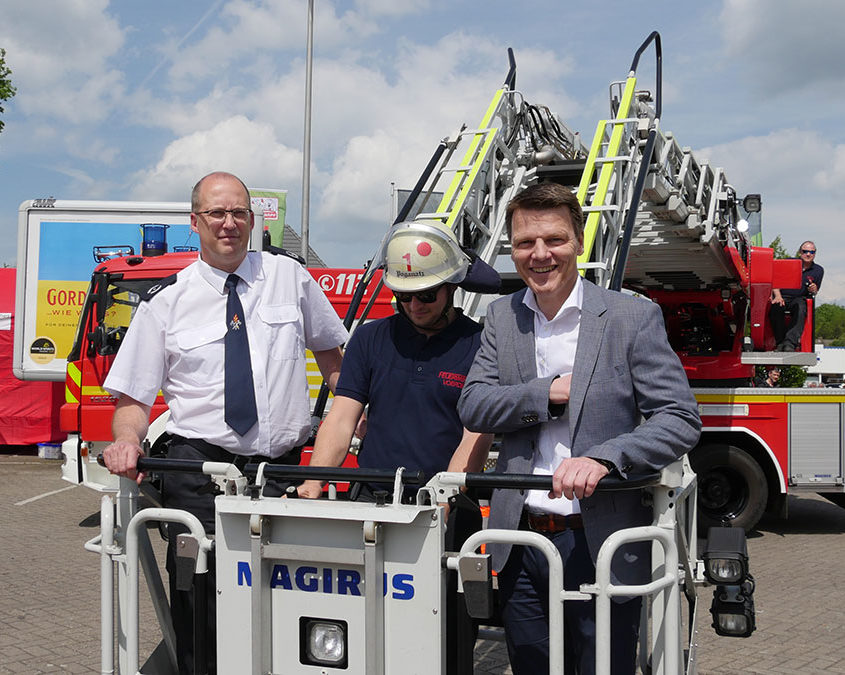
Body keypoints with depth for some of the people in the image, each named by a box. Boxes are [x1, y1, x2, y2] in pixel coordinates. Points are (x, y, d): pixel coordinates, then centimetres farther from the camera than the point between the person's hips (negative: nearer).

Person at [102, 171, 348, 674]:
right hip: (199, 466, -1)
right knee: (200, 601, -4)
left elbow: (331, 352, 21)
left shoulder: (290, 277, 9)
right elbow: (134, 398, 5)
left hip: (281, 465, 1)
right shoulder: (167, 303, 5)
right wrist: (127, 441, -15)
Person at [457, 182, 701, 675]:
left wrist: (603, 459, -25)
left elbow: (681, 420, -10)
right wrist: (550, 393, -13)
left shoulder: (634, 316, -5)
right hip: (521, 543, 4)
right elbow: (472, 407, 1)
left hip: (601, 546, -4)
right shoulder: (502, 318, 8)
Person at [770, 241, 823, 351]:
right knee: (775, 308, -37)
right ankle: (780, 343, -30)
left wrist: (813, 291, -7)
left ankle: (790, 343, -45)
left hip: (800, 299, 1)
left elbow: (814, 293, 19)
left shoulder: (818, 270, 14)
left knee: (801, 309, -37)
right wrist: (778, 296, -15)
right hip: (782, 297, -1)